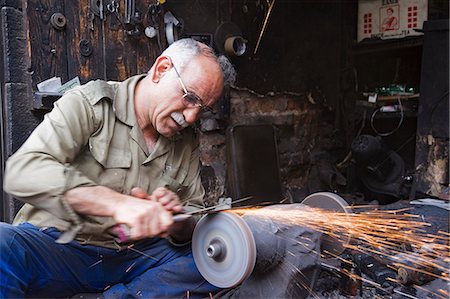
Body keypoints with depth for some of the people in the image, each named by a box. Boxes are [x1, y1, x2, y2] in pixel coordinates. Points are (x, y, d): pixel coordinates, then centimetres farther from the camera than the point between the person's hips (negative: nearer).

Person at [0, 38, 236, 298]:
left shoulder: (188, 142, 9)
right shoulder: (88, 104, -7)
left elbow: (194, 217, 9)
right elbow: (22, 172, -23)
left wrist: (177, 224, -16)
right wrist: (119, 203, -34)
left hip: (137, 256, 5)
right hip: (61, 245, -4)